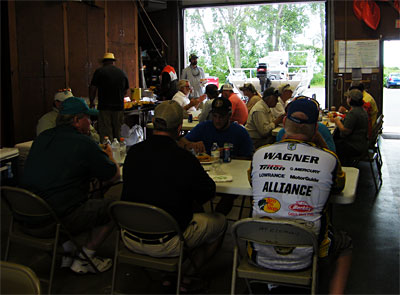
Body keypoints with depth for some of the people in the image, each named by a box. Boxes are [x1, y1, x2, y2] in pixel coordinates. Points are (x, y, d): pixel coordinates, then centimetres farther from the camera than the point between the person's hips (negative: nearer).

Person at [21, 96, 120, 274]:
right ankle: (83, 260, 17)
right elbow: (113, 176, -1)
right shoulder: (84, 143, -11)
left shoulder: (42, 137, 10)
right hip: (53, 223, -8)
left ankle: (66, 252, 27)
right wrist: (109, 156, 21)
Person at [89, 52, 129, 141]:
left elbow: (92, 88, -2)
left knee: (105, 134, -2)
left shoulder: (99, 71, -2)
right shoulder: (122, 72, 9)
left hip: (104, 107, -4)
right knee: (118, 133, 12)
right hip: (119, 107, 4)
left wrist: (92, 102, 12)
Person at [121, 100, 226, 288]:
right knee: (220, 222, 16)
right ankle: (187, 274, 15)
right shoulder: (184, 159, -20)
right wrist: (190, 197, 14)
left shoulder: (133, 152, -4)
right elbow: (208, 193, -7)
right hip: (166, 245, -5)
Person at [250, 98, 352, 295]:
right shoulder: (328, 159, -11)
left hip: (260, 256, 2)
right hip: (304, 258, -2)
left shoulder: (259, 154, -7)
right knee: (345, 245, 30)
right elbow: (339, 187, 11)